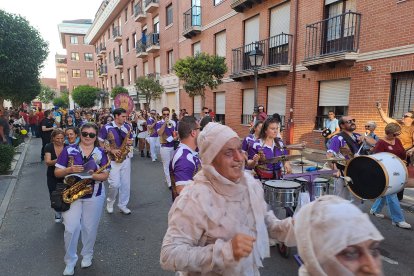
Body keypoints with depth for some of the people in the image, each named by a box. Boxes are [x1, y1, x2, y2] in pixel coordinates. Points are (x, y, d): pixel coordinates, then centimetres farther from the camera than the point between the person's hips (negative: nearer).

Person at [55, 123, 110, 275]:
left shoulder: (101, 153, -3)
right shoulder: (69, 150, -4)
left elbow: (105, 175, -6)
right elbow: (57, 172, -3)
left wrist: (90, 175, -25)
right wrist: (70, 169, -23)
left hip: (94, 196, 0)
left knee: (90, 228, 11)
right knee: (71, 228, -3)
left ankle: (87, 255, 36)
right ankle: (70, 261, 19)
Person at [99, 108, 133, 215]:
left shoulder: (127, 127, 6)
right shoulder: (107, 128, -8)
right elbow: (100, 143, -4)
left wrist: (130, 142, -7)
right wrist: (111, 150, -16)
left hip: (125, 158, 5)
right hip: (112, 159, -4)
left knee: (126, 183, 7)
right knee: (115, 184, -10)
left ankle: (123, 205, 22)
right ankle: (110, 201, 19)